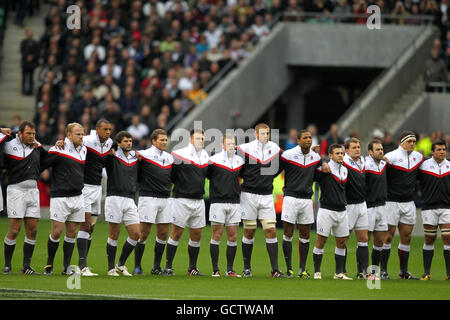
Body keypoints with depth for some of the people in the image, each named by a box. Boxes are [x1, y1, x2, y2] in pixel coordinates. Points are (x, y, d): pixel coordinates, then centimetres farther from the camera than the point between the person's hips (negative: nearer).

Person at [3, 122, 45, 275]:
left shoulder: (36, 148, 12)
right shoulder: (9, 146, -3)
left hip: (33, 190, 5)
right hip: (16, 190, -5)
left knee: (32, 230, 1)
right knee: (14, 230, -7)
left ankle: (26, 266, 8)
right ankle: (7, 265, 5)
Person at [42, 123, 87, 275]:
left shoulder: (83, 150, 11)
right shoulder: (58, 150, -9)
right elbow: (40, 165, -8)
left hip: (78, 198, 6)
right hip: (60, 198, -6)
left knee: (71, 233, 5)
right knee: (57, 232, -6)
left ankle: (66, 267, 10)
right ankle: (49, 264, 10)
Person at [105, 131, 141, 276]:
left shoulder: (135, 158, 14)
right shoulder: (112, 157, 0)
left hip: (130, 199, 5)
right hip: (114, 198, -5)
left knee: (135, 234, -1)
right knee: (114, 235, -2)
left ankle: (121, 264, 13)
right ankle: (111, 268, 7)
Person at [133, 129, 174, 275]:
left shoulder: (170, 157, 14)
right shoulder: (144, 155, -5)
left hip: (165, 198, 6)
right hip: (148, 198, -6)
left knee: (163, 233, 4)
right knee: (144, 233, -6)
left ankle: (157, 266, 13)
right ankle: (137, 266, 2)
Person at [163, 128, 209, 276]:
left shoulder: (205, 155, 11)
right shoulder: (179, 154, -9)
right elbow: (170, 175, -4)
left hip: (199, 201, 6)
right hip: (182, 200, -6)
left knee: (196, 235, 7)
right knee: (176, 233, -5)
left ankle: (192, 268, 16)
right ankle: (168, 267, 0)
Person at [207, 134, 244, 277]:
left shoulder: (239, 161, 10)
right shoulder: (214, 160, -5)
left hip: (234, 203, 4)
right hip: (218, 202, -4)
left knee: (233, 237, 4)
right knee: (216, 236, -3)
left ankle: (230, 269, 11)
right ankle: (215, 270, 2)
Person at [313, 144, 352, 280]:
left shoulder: (345, 170, 12)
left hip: (342, 211, 6)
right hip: (326, 210, -6)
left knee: (342, 242, 8)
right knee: (321, 241, -3)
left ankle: (339, 273, 16)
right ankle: (317, 272, 4)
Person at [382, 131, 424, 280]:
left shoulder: (418, 156, 9)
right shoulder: (391, 156, -11)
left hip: (409, 203, 6)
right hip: (392, 202, -6)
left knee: (406, 237, 7)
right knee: (388, 235, -4)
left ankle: (403, 272, 14)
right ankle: (383, 270, 3)